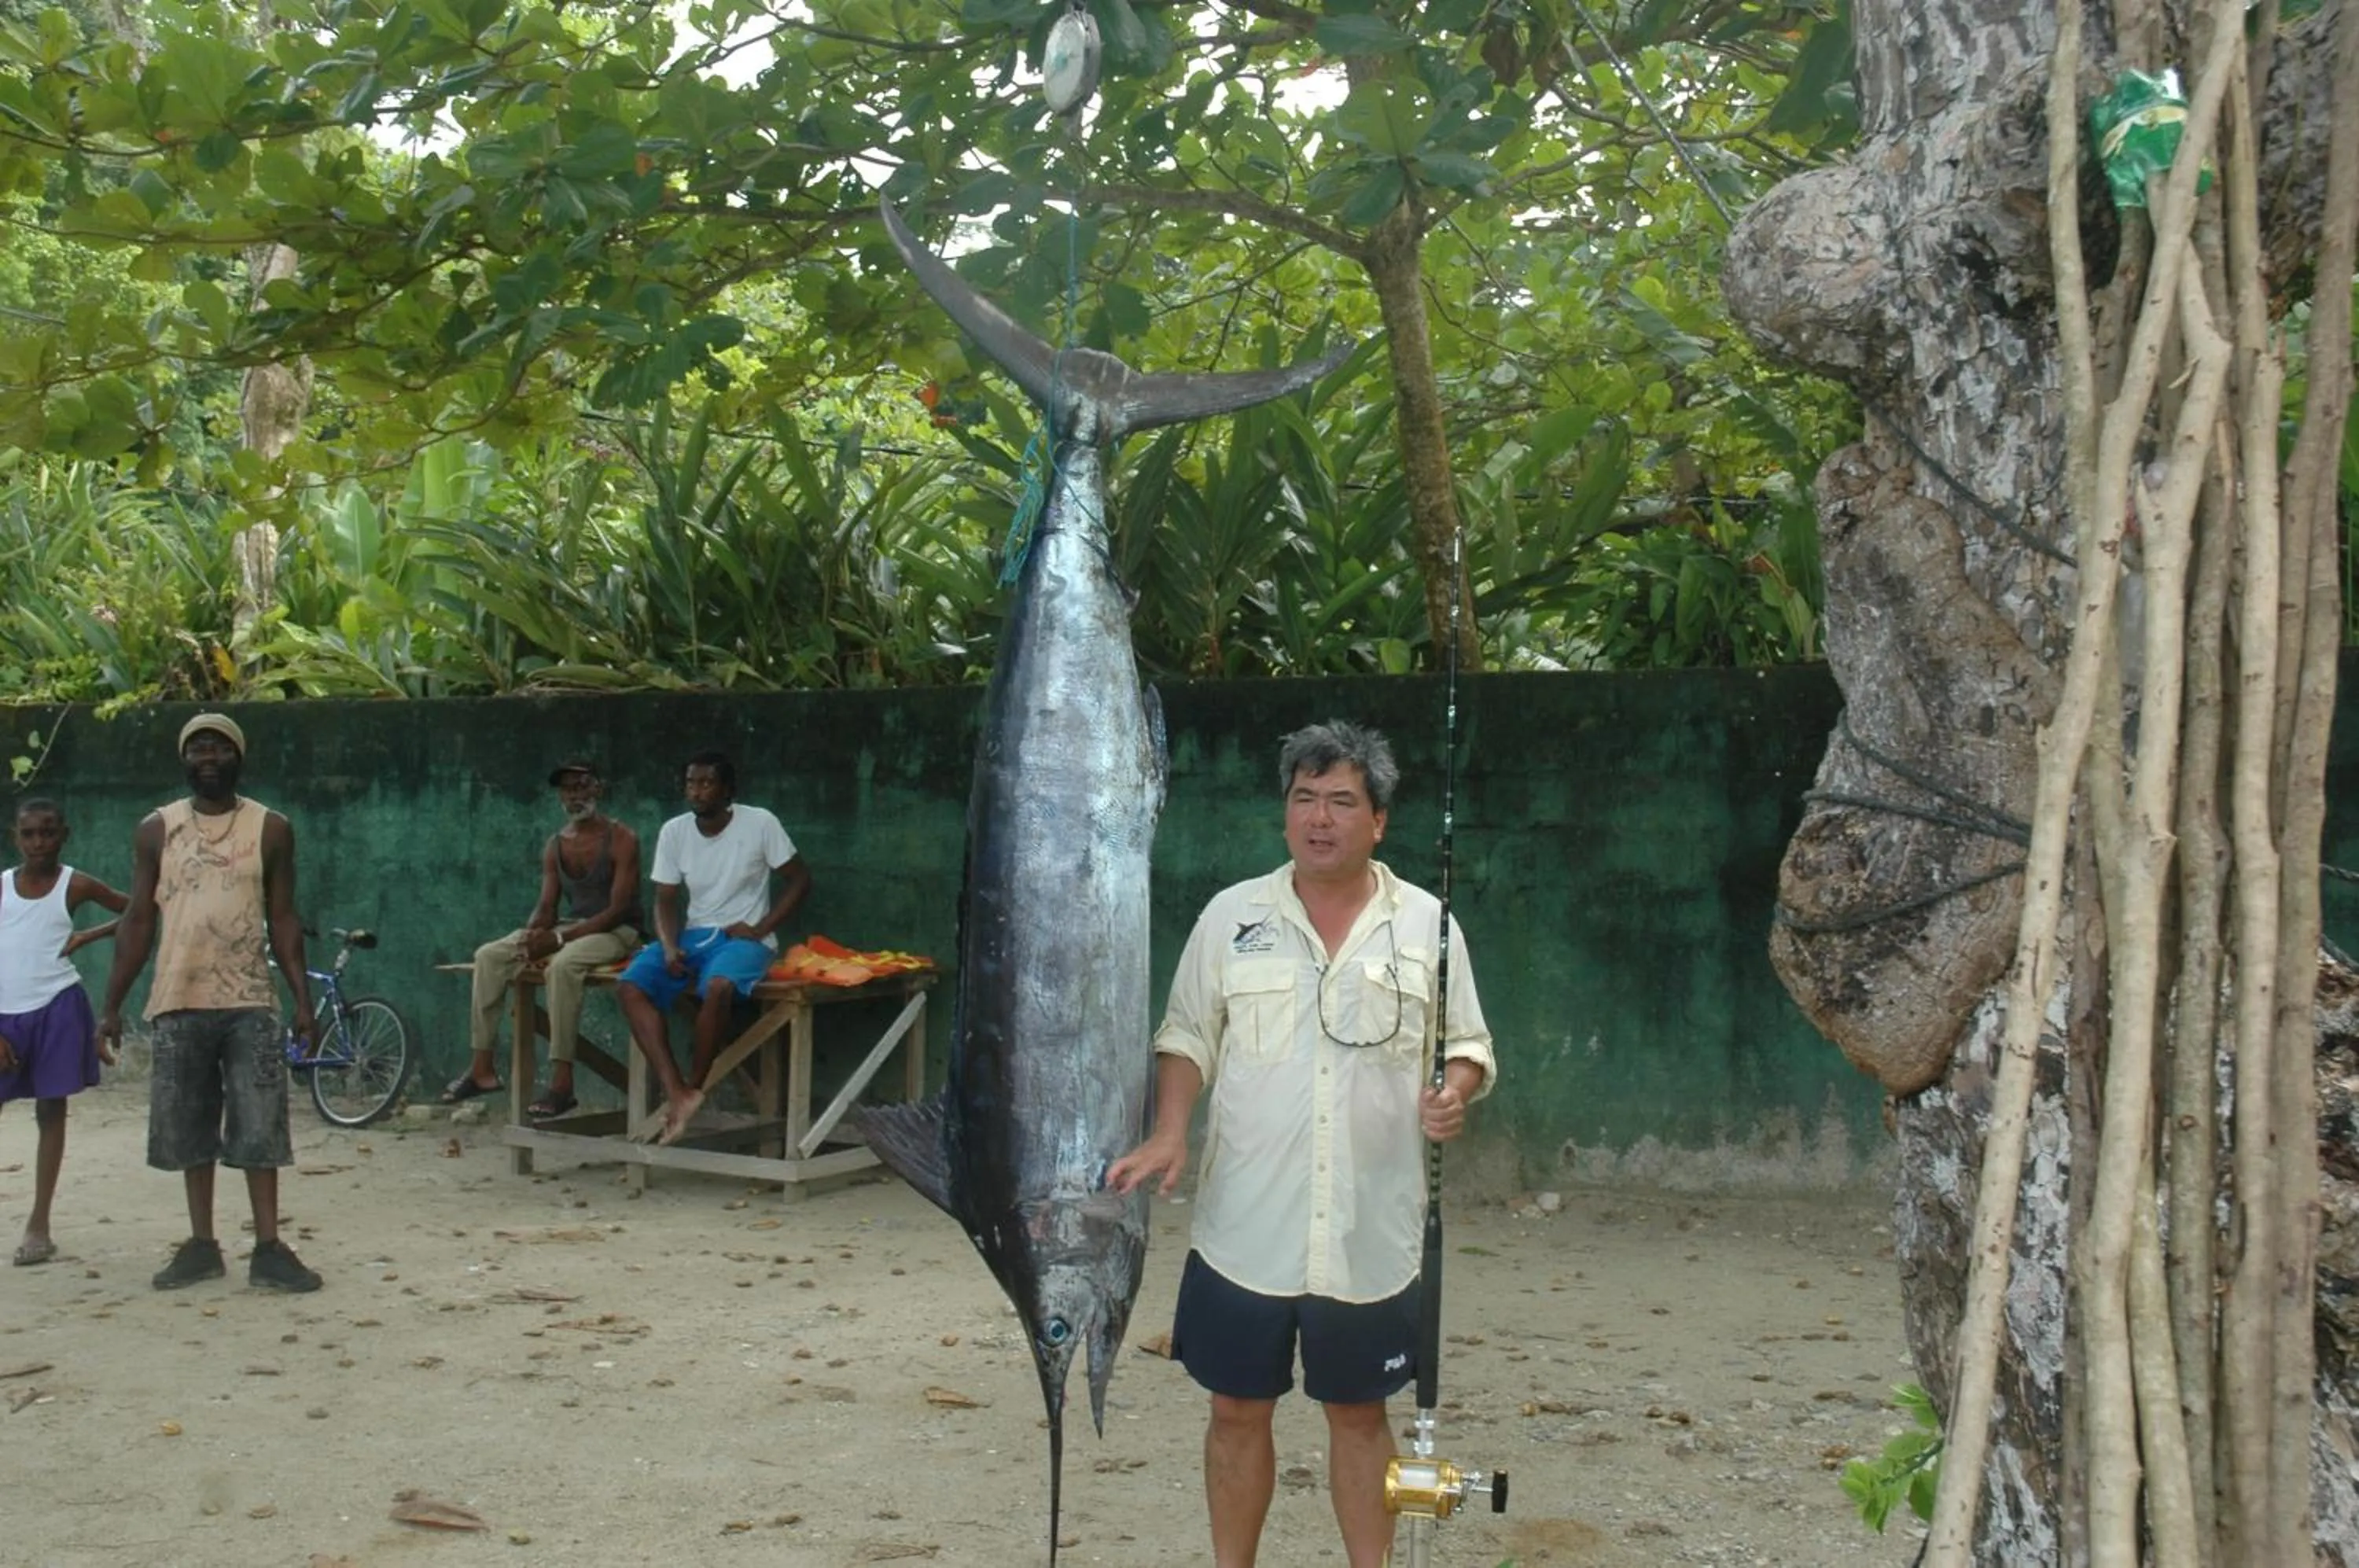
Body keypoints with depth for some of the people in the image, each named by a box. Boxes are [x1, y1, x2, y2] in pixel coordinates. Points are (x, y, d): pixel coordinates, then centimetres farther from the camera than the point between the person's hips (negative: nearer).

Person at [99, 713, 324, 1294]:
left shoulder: (270, 829, 3)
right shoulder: (156, 829, 5)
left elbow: (283, 919, 4)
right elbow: (138, 919, 7)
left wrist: (302, 998, -4)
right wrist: (113, 1003, 3)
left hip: (250, 1003, -1)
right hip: (178, 1003, 2)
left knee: (260, 1129, -3)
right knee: (189, 1130, 7)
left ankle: (268, 1248, 1)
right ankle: (201, 1245, 17)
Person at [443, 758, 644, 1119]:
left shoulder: (622, 840, -10)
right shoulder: (554, 845, 10)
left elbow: (618, 909, -18)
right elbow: (547, 906, 8)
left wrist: (559, 937, -25)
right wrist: (532, 933, -17)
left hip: (616, 931, -7)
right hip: (570, 928, 7)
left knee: (562, 964, -37)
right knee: (490, 956, -10)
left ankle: (562, 1082, -36)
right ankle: (482, 1068, -11)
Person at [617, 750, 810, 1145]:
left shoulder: (760, 823, -9)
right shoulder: (674, 831, 2)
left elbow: (799, 879, -3)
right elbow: (666, 900, 5)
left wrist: (760, 928, -12)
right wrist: (670, 946, -14)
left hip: (743, 938, -5)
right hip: (694, 934, 5)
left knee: (717, 987, -38)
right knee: (630, 986, -22)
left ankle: (694, 1087, -17)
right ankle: (677, 1094, -29)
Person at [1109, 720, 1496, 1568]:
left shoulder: (1426, 924, 0)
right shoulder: (1231, 916, 0)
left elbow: (1467, 1046, 6)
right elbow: (1188, 1038, 6)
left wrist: (1455, 1091, -16)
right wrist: (1169, 1133, -10)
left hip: (1370, 1235, 0)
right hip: (1245, 1228, 1)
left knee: (1359, 1412, 14)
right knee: (1238, 1409, 11)